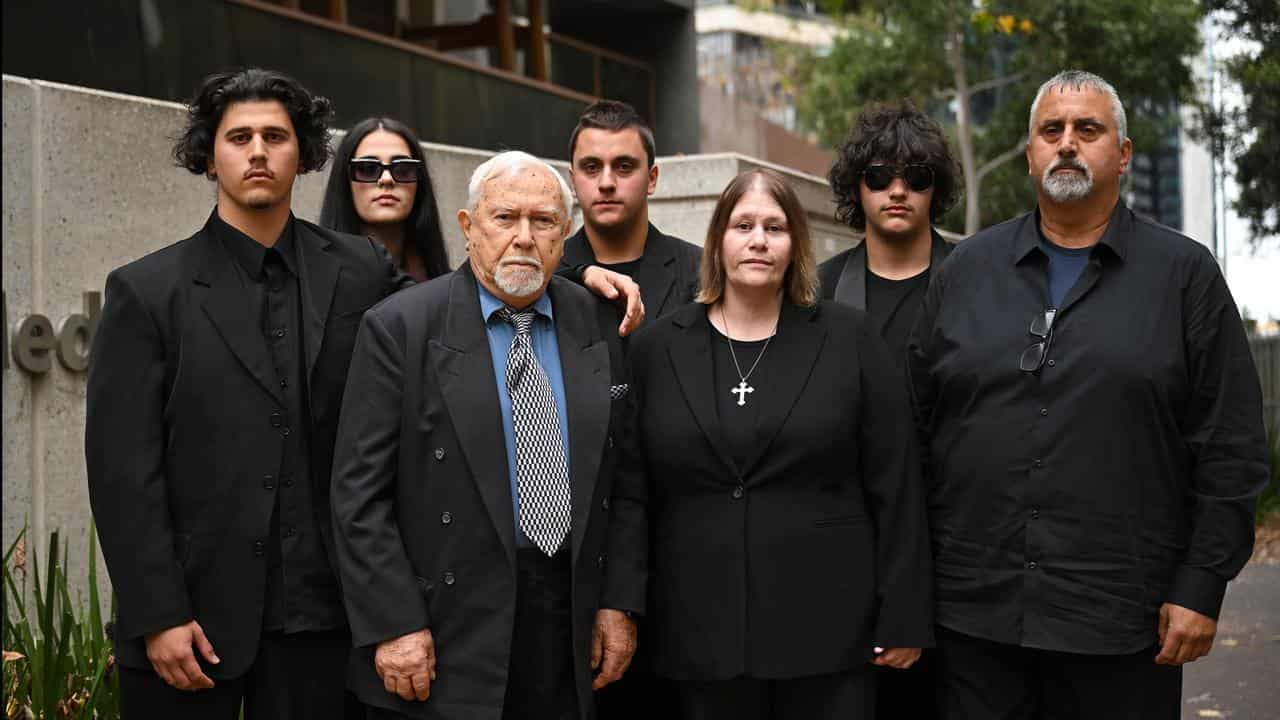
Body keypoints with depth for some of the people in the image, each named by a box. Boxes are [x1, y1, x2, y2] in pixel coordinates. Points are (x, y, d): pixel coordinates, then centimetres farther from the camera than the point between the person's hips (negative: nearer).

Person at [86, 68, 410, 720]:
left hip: (318, 612, 2)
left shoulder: (361, 271, 7)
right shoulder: (146, 291, 0)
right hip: (193, 613, -1)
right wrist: (158, 616, -10)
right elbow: (123, 468, -4)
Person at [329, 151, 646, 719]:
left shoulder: (599, 326, 6)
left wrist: (619, 602, 4)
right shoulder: (400, 327, -6)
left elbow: (625, 479, 9)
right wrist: (393, 625, -12)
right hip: (445, 637, -3)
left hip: (570, 630, 4)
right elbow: (360, 494, -8)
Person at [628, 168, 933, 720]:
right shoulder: (657, 347, 6)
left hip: (829, 627, -1)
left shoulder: (848, 338, 2)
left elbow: (895, 485, 0)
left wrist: (902, 617, -3)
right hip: (702, 633, 1)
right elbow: (635, 492, 7)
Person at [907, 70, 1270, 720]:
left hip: (1120, 622, -2)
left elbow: (1230, 448, 0)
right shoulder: (967, 269, 10)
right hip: (972, 612, 2)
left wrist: (1201, 588, -6)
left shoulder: (1184, 273, 3)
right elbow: (915, 423, 10)